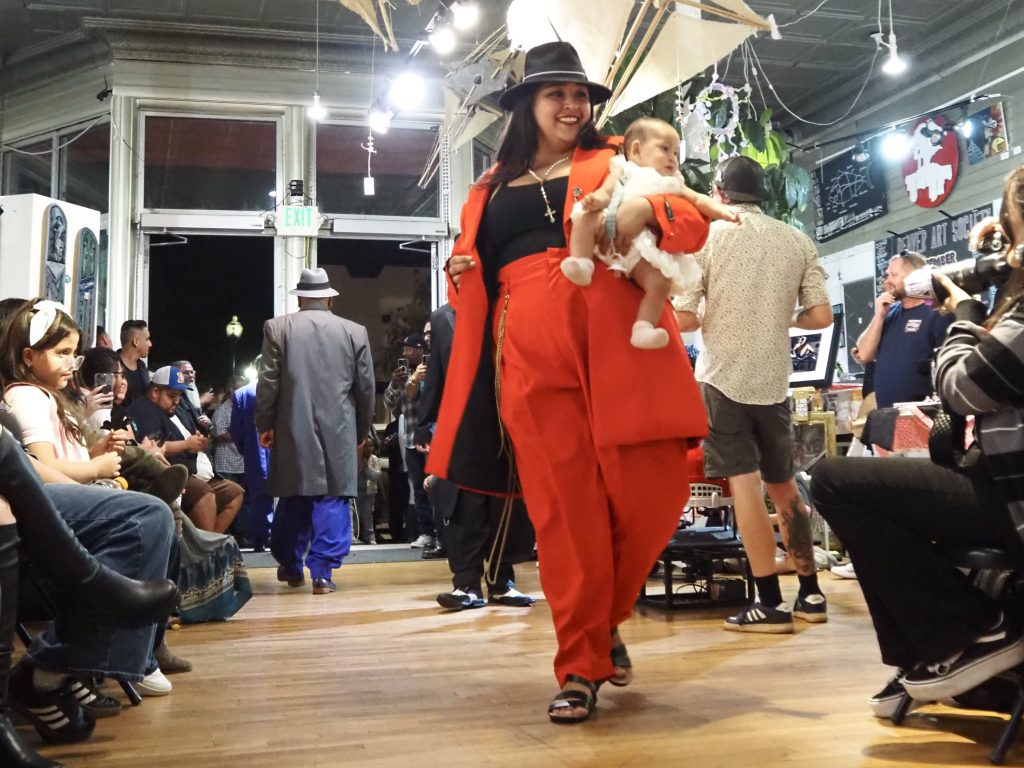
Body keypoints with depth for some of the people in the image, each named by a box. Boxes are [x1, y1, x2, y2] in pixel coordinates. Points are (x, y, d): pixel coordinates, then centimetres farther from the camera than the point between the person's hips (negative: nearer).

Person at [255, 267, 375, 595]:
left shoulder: (278, 327, 0)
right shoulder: (355, 331, 3)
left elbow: (268, 383, -2)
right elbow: (366, 388, 5)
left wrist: (265, 425, 7)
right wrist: (361, 431, 15)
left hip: (293, 430, 1)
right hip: (339, 432, -1)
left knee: (293, 497, 13)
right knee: (332, 500, 2)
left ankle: (290, 566, 26)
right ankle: (323, 572, 0)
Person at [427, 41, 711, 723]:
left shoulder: (614, 165, 17)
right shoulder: (493, 187, 23)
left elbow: (696, 220, 7)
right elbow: (471, 269, 29)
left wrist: (646, 210, -14)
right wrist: (460, 271, 6)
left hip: (612, 339, -1)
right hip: (528, 351, 1)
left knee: (652, 486, -8)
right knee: (561, 507, -3)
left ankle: (607, 618, 19)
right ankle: (582, 665, 7)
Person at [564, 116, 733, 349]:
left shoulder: (674, 183, 32)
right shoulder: (625, 171, 20)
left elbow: (698, 200, 27)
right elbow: (606, 192, 5)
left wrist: (721, 211, 8)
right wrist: (595, 199, -20)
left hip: (645, 249, 2)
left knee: (660, 283, -20)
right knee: (586, 218, -29)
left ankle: (643, 328, -24)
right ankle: (582, 263, -36)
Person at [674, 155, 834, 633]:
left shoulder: (707, 236, -4)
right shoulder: (798, 242, 5)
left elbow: (683, 320, -9)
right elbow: (821, 317, 1)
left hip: (723, 376, -3)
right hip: (773, 379, 4)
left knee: (744, 484, -3)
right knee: (783, 484, 15)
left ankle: (770, 603, -3)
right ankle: (810, 594, 20)